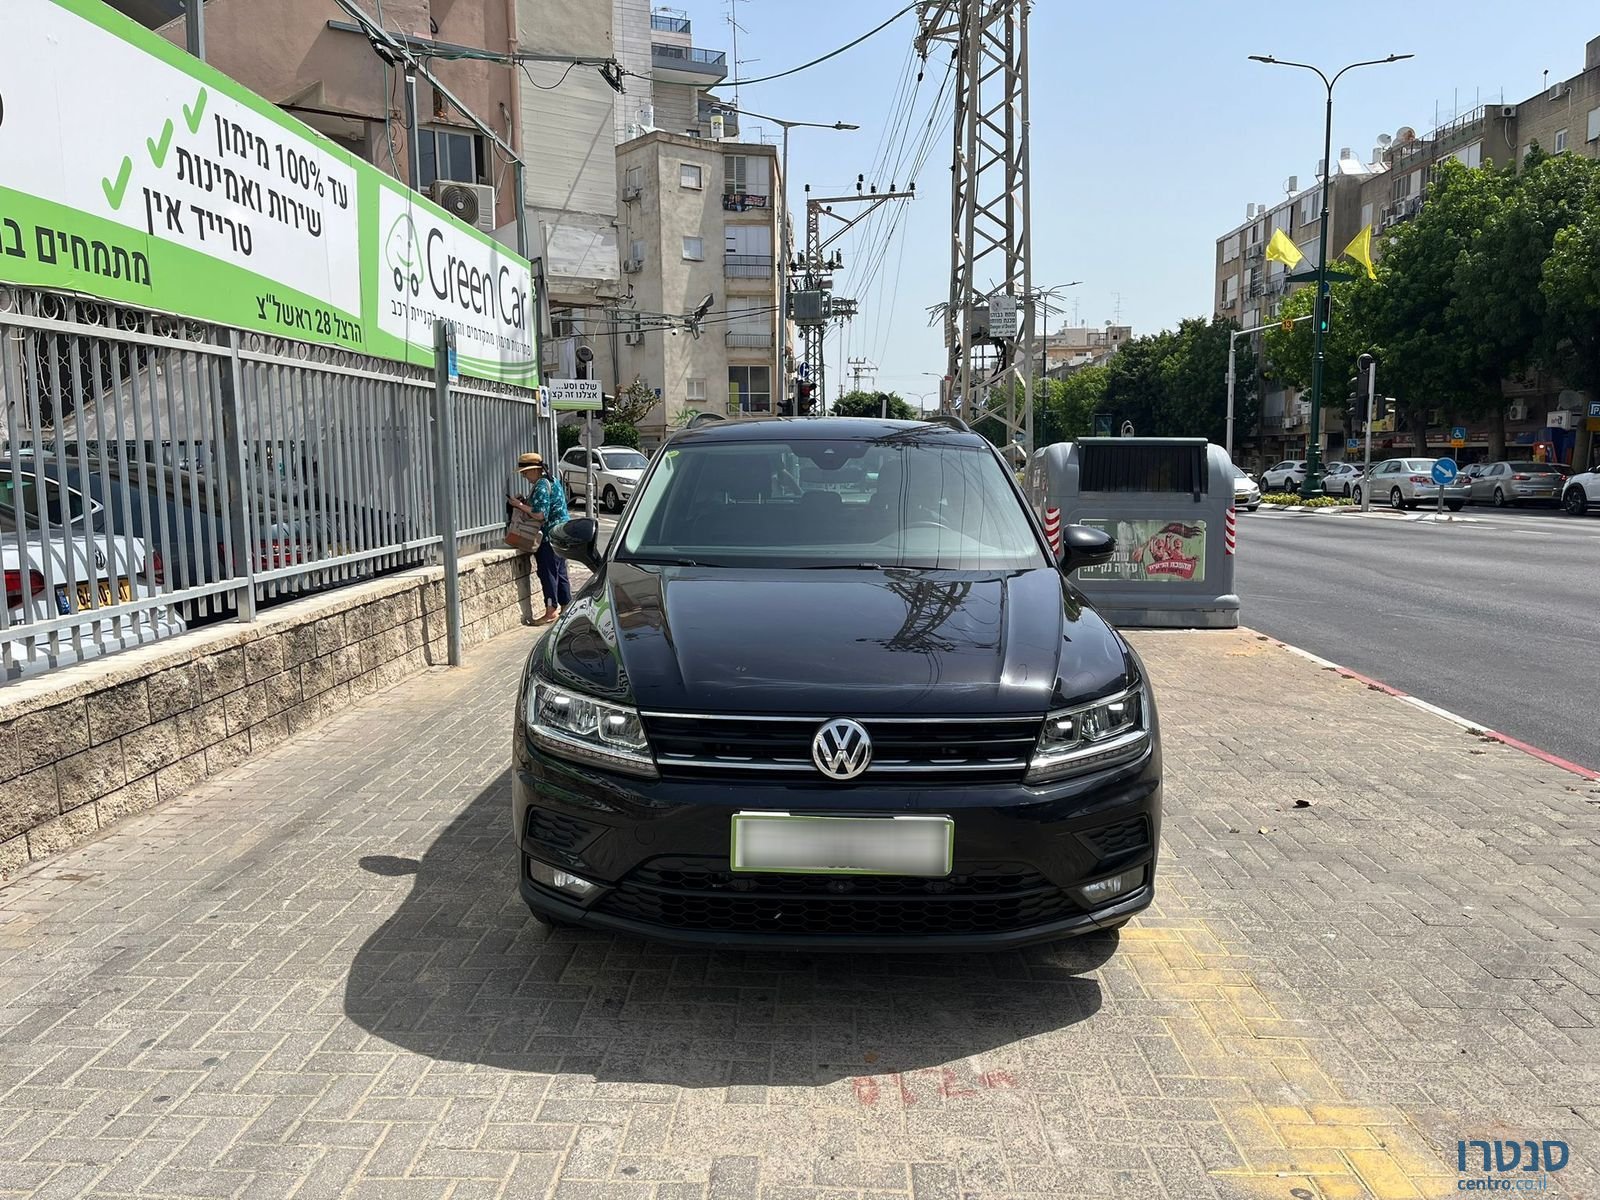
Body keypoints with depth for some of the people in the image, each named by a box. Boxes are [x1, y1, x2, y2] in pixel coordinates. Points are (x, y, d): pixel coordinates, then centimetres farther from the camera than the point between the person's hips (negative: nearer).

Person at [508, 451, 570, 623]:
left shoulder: (541, 486, -17)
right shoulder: (552, 481, 14)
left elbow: (540, 514, -25)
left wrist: (520, 505, -16)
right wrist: (526, 502, 10)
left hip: (549, 537, -10)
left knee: (548, 573, -5)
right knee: (559, 572, 15)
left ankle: (551, 610, -2)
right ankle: (566, 605, 21)